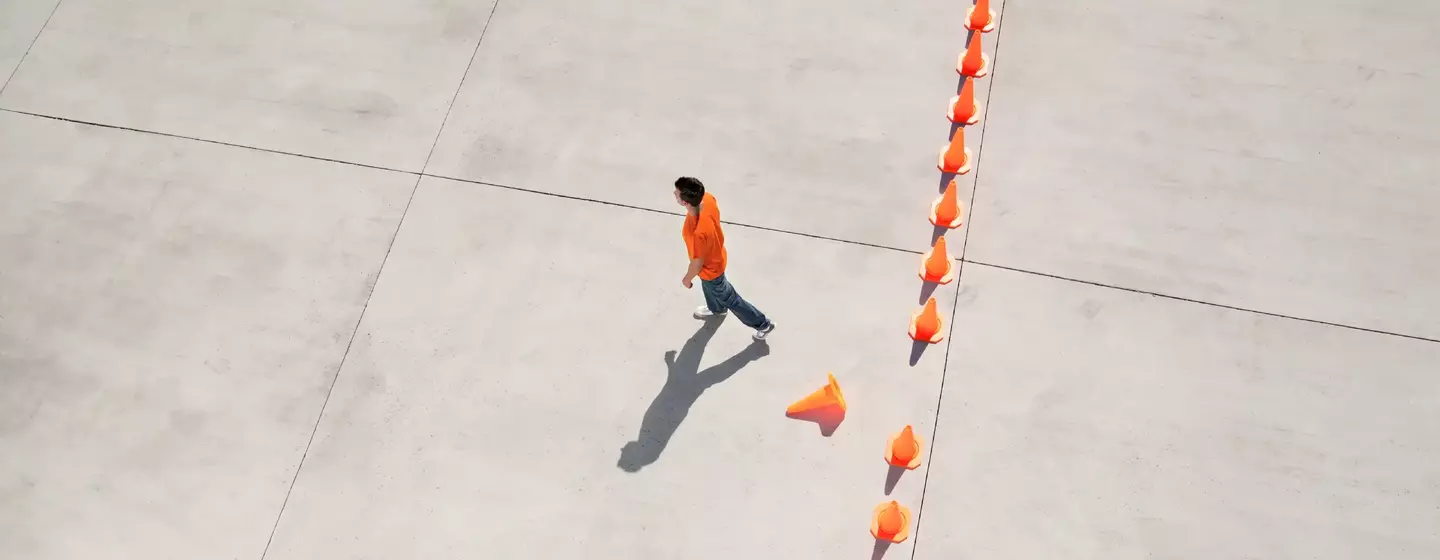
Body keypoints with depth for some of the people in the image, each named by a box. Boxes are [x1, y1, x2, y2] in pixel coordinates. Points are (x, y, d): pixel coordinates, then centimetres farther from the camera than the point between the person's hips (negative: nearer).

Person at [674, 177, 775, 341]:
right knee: (708, 288, 37)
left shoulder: (697, 233, -48)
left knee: (729, 299, 21)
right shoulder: (708, 199, -27)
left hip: (710, 268, -7)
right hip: (715, 254, 7)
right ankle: (716, 308, 69)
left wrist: (687, 279, -7)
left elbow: (698, 263, -28)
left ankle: (763, 324, 41)